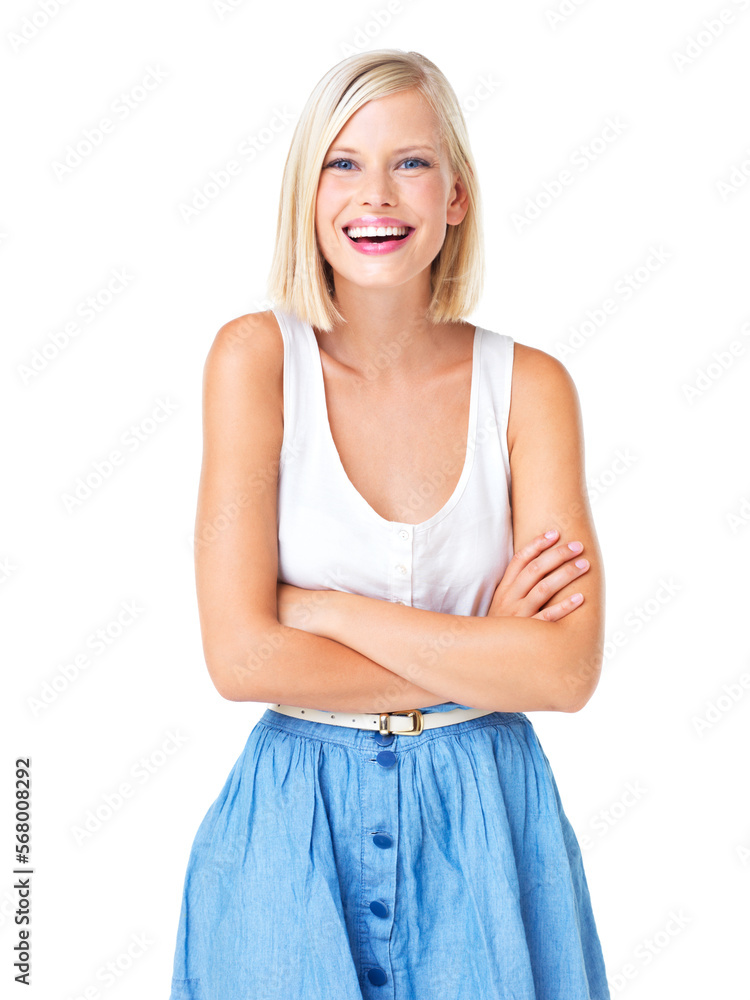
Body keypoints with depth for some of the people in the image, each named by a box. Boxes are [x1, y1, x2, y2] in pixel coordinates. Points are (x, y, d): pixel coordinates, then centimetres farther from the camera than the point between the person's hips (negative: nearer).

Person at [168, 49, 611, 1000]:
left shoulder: (528, 383, -6)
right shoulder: (257, 355, -10)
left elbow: (568, 670, -14)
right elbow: (240, 656, -16)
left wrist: (319, 608, -17)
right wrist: (483, 655, -13)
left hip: (484, 824, 2)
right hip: (296, 825, -1)